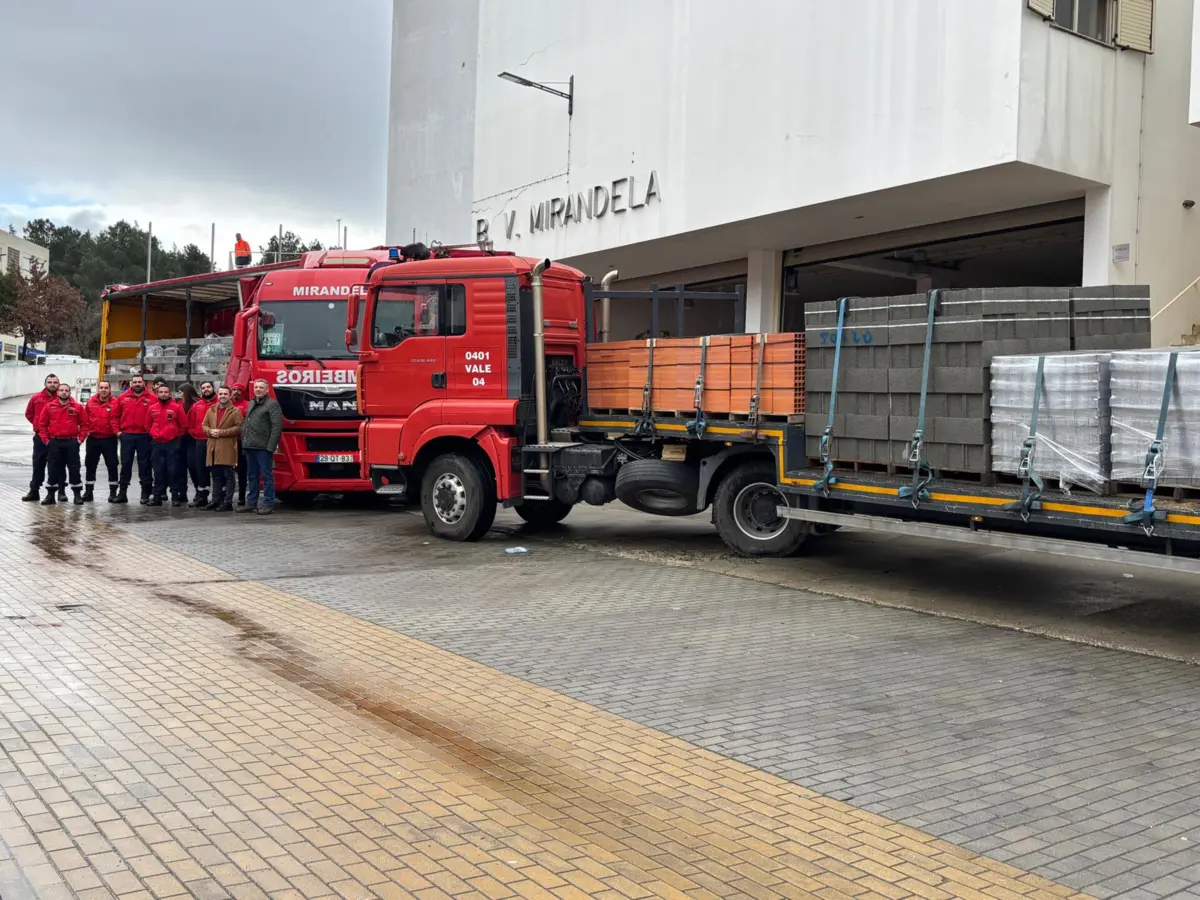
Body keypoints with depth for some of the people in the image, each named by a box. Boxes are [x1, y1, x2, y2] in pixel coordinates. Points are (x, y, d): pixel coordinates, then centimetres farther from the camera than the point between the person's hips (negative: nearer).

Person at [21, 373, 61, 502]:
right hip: (40, 437, 2)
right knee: (38, 464, 7)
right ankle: (34, 491, 12)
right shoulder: (36, 398, 2)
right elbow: (29, 413, 16)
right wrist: (37, 424, 9)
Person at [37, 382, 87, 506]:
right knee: (53, 469, 5)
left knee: (74, 468, 0)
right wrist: (46, 440, 0)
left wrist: (81, 439, -2)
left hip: (72, 442, -1)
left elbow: (84, 424, 5)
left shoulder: (77, 407, 2)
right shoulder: (49, 406, 4)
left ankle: (77, 494, 6)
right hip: (54, 442, 1)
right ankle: (50, 495, 11)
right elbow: (42, 424, 6)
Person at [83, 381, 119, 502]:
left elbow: (114, 420, -13)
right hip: (93, 438, 4)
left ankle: (113, 492, 8)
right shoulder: (91, 402, 3)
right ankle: (88, 491, 20)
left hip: (109, 439, -4)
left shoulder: (114, 403, -8)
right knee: (90, 465, 10)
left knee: (112, 465, 0)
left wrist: (117, 431, -25)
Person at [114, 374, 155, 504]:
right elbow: (115, 416, 10)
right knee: (125, 464, 8)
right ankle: (122, 493, 14)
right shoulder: (122, 398, 7)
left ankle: (146, 493, 9)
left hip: (144, 436, -2)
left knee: (144, 464, 3)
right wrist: (117, 431, 2)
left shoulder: (151, 399, 0)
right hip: (126, 436, 2)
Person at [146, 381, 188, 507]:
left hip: (172, 444, -3)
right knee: (158, 471, 6)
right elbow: (149, 425, 17)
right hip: (156, 444, 3)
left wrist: (176, 436, 5)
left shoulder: (177, 407, -4)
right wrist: (154, 435, 11)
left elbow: (184, 425, 1)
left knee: (172, 470, -3)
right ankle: (157, 497, 10)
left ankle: (175, 497, 3)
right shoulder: (152, 408, 6)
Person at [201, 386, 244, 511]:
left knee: (228, 476, -3)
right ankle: (216, 500, 20)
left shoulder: (235, 411, -2)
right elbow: (204, 425, 16)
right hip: (213, 448, 6)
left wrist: (222, 432, -14)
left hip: (227, 449, -6)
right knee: (216, 476, 13)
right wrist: (210, 431, -6)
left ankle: (227, 502, 0)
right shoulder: (211, 410, 15)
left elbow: (239, 428, -10)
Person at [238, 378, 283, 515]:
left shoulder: (272, 404, -6)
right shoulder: (251, 404, 20)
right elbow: (246, 424, 23)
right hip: (250, 447, 8)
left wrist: (270, 446, -19)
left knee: (267, 476, -4)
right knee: (252, 476, 13)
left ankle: (268, 504, -1)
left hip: (263, 447, -8)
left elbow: (277, 427, -14)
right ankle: (251, 503, 20)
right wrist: (244, 442, 11)